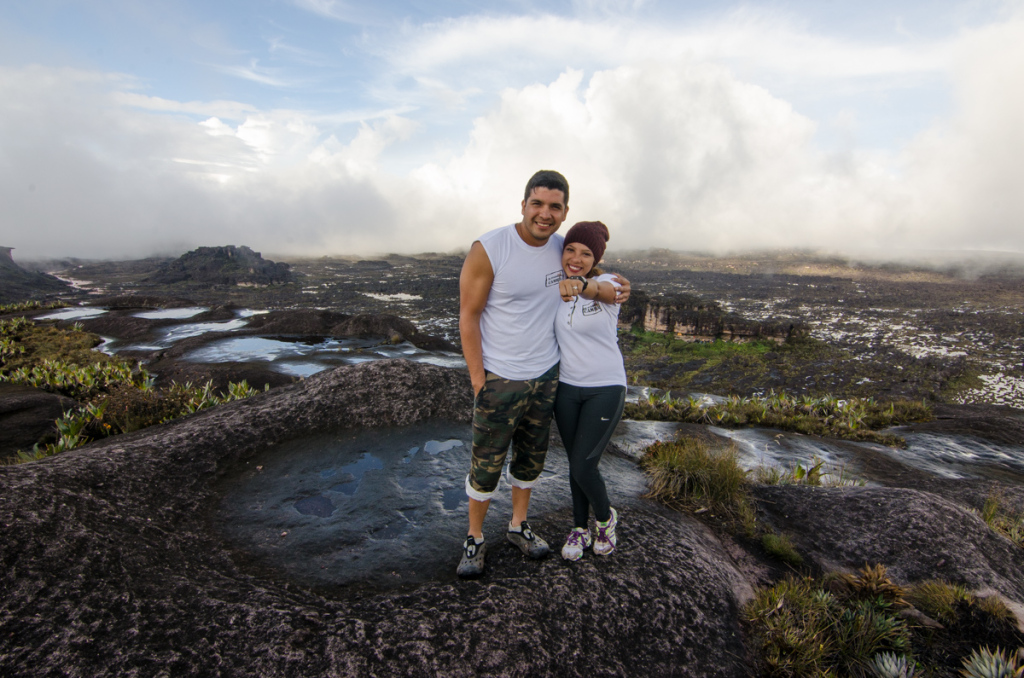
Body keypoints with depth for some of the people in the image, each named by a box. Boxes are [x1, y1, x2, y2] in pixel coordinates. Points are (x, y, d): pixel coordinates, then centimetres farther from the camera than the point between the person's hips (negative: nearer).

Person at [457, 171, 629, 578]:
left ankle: (518, 526, 40)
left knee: (531, 458, 19)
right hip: (500, 379, -5)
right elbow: (468, 318, -13)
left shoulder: (561, 248, 1)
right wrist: (478, 381, -14)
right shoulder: (488, 250, -16)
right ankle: (474, 539, 29)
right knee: (487, 465, 6)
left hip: (547, 375, 6)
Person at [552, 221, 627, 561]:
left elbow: (600, 290, -42)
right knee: (576, 463, 14)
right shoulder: (556, 285, -2)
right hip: (567, 387, 4)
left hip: (605, 389, -4)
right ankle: (580, 527, 37)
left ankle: (605, 517, 28)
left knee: (583, 467, -5)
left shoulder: (608, 283, -16)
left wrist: (580, 286, -63)